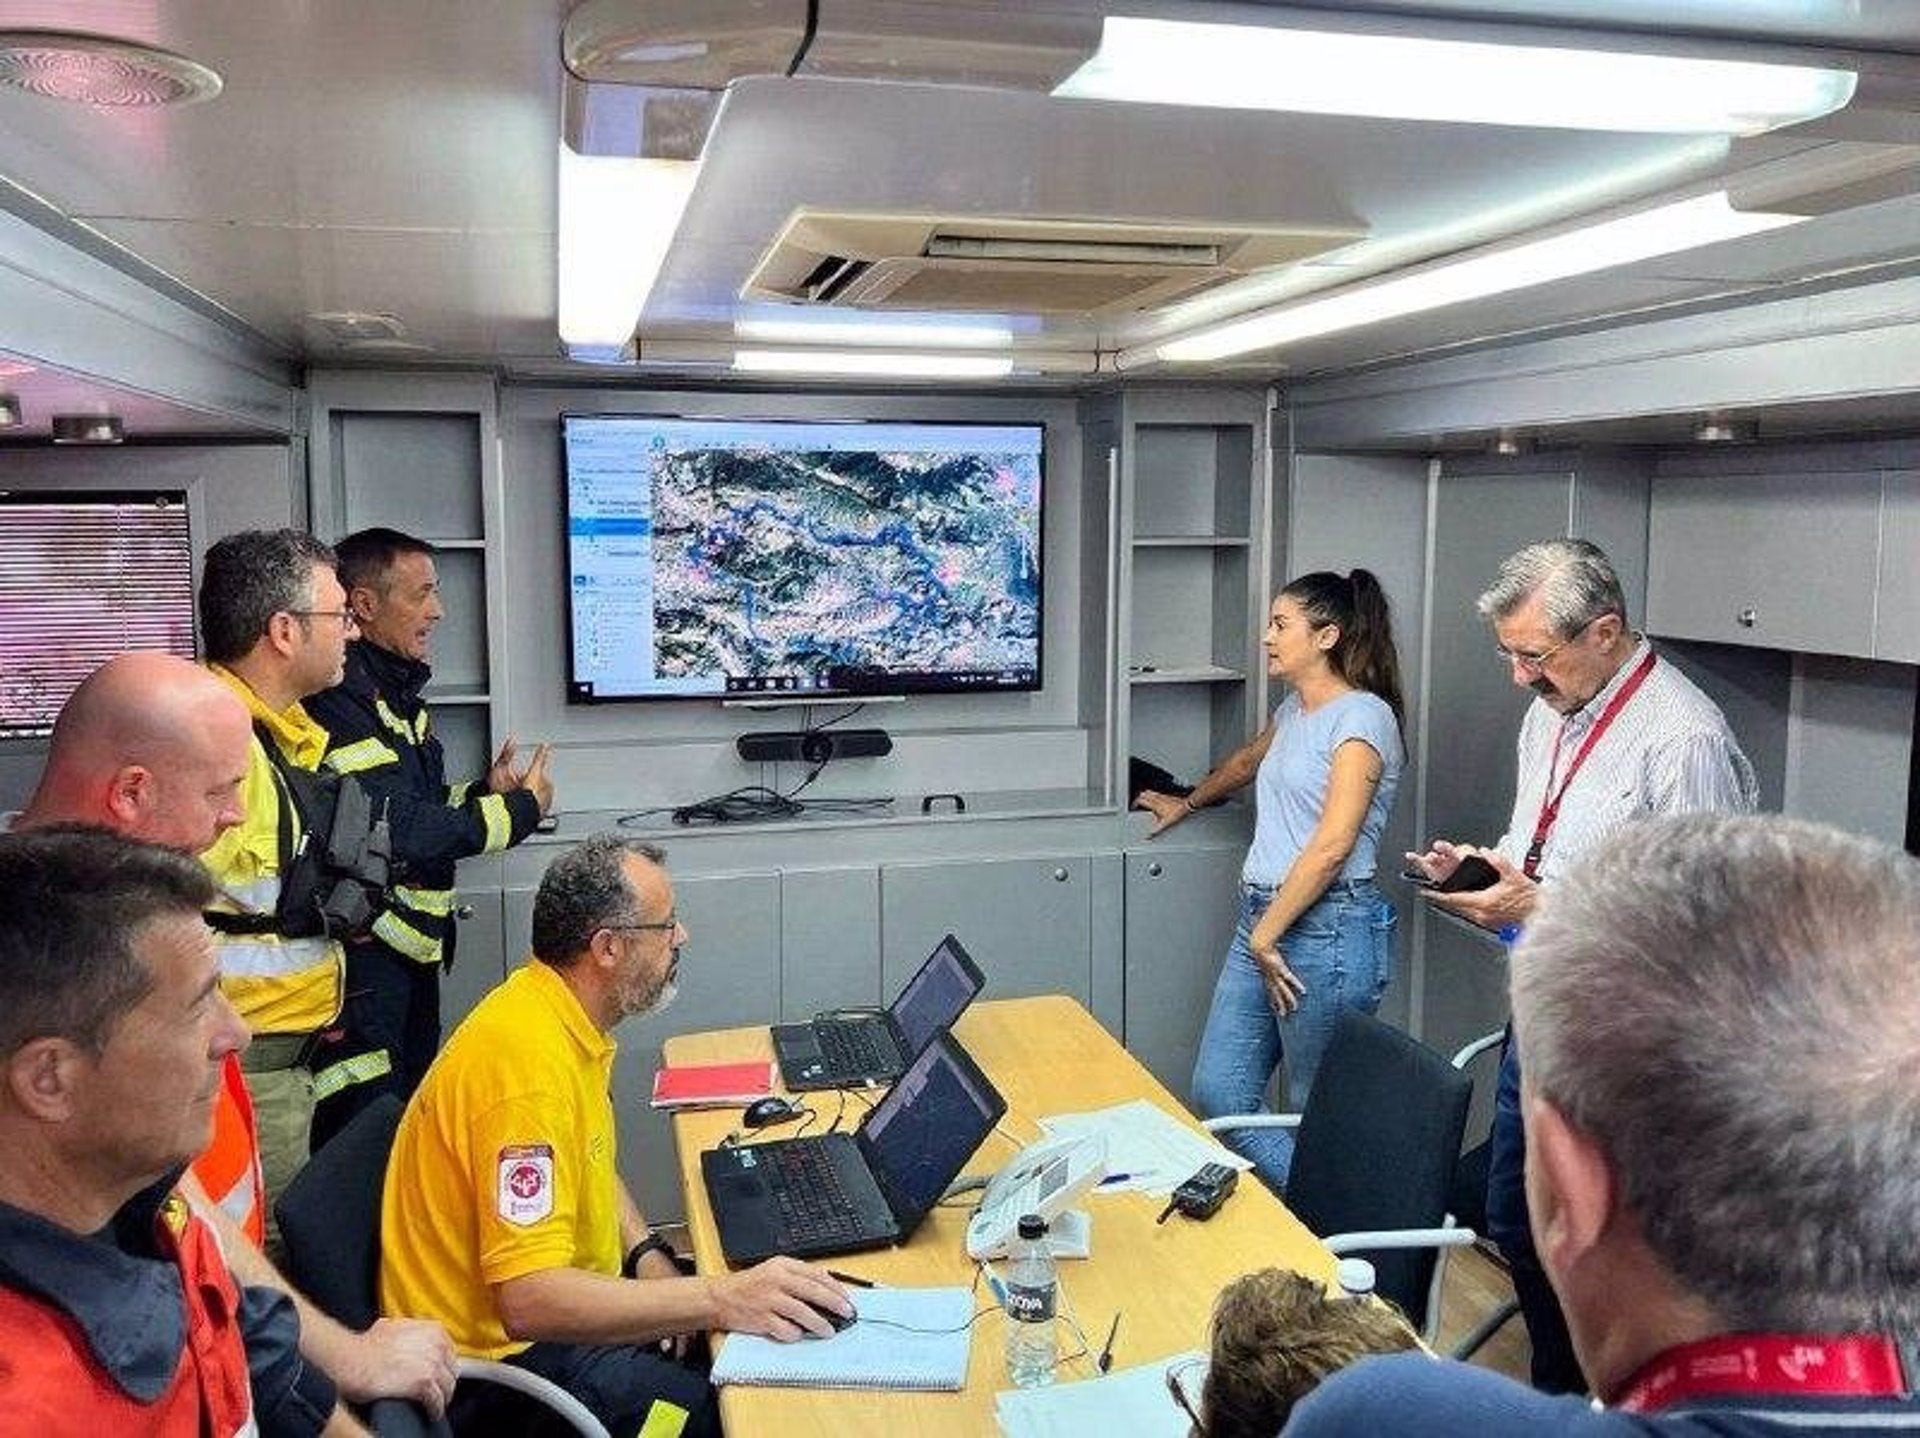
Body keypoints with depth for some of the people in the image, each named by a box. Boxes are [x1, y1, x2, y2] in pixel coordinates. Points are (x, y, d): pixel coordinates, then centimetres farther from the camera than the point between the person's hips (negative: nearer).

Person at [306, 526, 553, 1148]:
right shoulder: (340, 700, -19)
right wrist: (519, 812, -14)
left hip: (410, 947, 10)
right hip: (362, 961, -10)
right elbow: (398, 833, -24)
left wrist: (482, 795, 4)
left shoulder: (396, 693, 14)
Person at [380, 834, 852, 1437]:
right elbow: (528, 1300, -34)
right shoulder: (529, 1059, -29)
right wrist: (719, 1300, -36)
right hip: (498, 1350, -9)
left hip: (551, 1300, 9)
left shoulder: (571, 1023, 2)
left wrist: (648, 1257, 1)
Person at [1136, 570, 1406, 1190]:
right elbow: (1248, 761, 39)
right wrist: (1186, 803, 53)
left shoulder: (1362, 717, -10)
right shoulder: (1294, 709, 16)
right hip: (1263, 918, 9)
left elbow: (1331, 847, -19)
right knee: (1217, 1095, 6)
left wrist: (1265, 936, -16)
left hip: (1327, 928, -9)